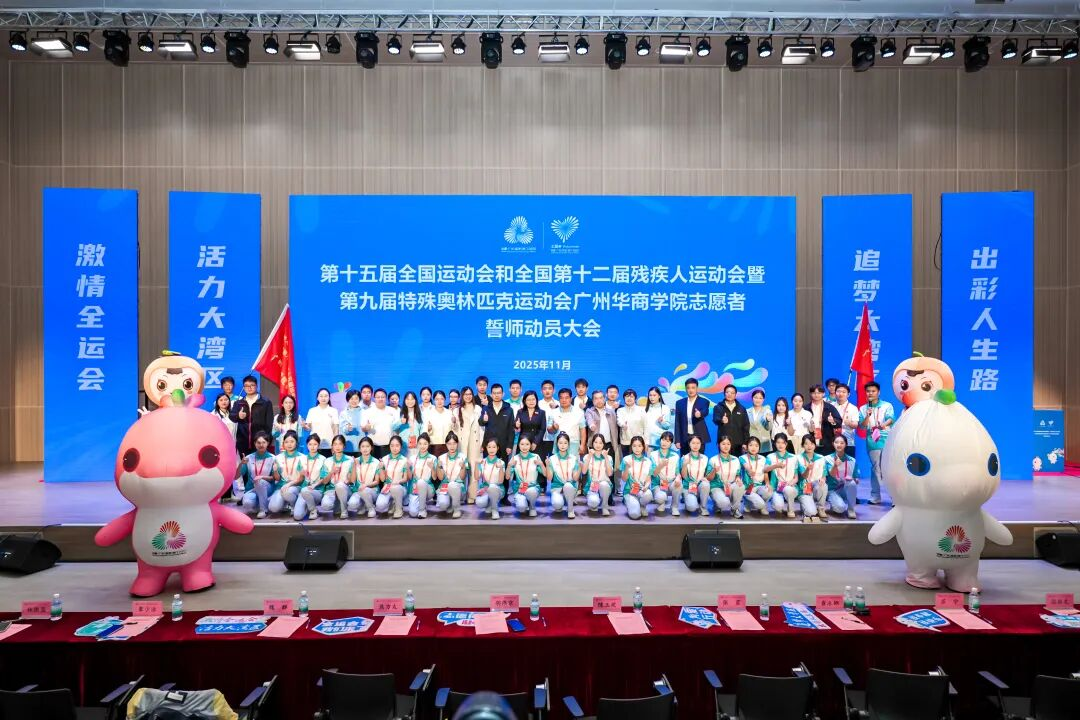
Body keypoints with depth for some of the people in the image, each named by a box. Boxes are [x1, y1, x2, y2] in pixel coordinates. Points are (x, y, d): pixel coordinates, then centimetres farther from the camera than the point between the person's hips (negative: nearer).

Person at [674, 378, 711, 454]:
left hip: (699, 437, -2)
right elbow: (677, 423, 7)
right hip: (684, 438, 2)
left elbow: (705, 412, -20)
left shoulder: (704, 402, 2)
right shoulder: (680, 403, 8)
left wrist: (700, 414, -45)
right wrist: (677, 440, 1)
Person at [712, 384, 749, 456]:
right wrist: (721, 420, -37)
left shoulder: (741, 409, 11)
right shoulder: (718, 407, 5)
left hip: (738, 443, 2)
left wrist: (745, 442, 2)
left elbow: (746, 426, 9)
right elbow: (715, 420, -13)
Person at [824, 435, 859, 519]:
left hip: (847, 490, 2)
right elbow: (832, 474, -22)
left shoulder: (852, 461, 1)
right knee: (840, 507, -32)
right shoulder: (828, 459, -5)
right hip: (833, 490, -2)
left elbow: (856, 479, 4)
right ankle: (835, 503, 7)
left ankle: (851, 509, -12)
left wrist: (853, 480, -21)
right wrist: (835, 465, -44)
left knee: (851, 482, -33)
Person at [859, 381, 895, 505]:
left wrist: (884, 424, -35)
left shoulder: (887, 405, 5)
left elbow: (891, 418, -13)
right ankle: (875, 496, 10)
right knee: (875, 468, 5)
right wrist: (868, 416, -12)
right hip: (872, 441, 2)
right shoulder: (863, 409, 12)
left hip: (887, 440, -2)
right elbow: (862, 426, 6)